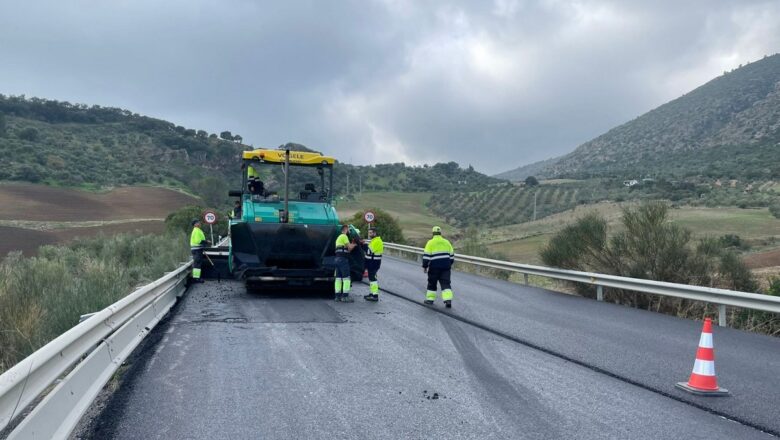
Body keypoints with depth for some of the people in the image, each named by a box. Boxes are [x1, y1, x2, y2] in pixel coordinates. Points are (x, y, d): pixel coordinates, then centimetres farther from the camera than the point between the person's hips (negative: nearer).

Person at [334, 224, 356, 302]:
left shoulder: (339, 237, 25)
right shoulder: (344, 236, -6)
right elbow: (349, 247, -10)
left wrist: (351, 244, 13)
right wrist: (355, 244, 7)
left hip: (338, 259, 10)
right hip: (343, 259, -10)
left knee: (338, 278, 8)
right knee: (346, 278, -9)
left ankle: (338, 296, 8)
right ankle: (345, 296, -11)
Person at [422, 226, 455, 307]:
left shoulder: (430, 243, -4)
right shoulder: (446, 242, 9)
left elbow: (426, 255, -8)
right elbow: (451, 255, 14)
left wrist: (424, 266, -2)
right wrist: (449, 265, 25)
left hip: (434, 267, -3)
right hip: (446, 266, 3)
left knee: (432, 283, 13)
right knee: (446, 283, 3)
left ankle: (430, 299, 19)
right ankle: (448, 300, -10)